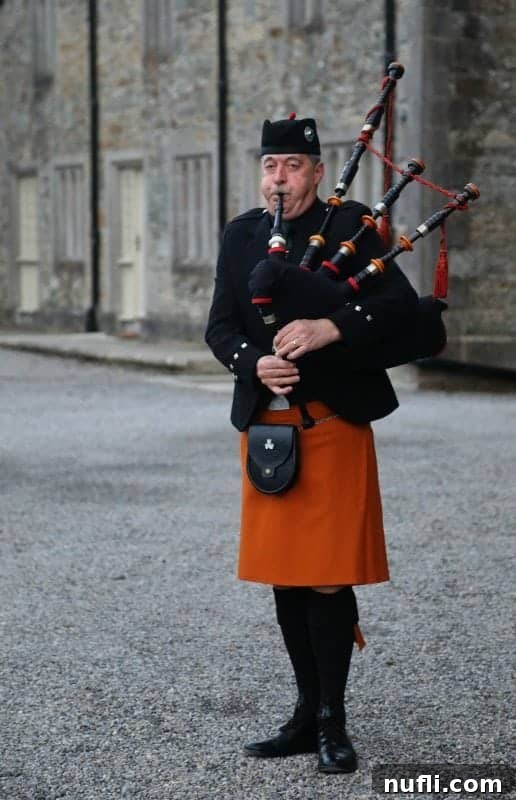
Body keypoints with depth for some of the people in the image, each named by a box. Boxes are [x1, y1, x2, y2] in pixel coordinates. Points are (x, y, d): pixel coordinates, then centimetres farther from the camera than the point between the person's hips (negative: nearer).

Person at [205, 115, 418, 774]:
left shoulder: (349, 227, -2)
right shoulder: (241, 235, 11)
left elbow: (401, 304, -12)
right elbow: (219, 327, 6)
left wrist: (331, 328, -27)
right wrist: (256, 364, -14)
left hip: (332, 424, -5)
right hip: (264, 426, 5)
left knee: (328, 578, -5)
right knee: (284, 577, 10)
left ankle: (333, 721, 6)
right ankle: (308, 713, 21)